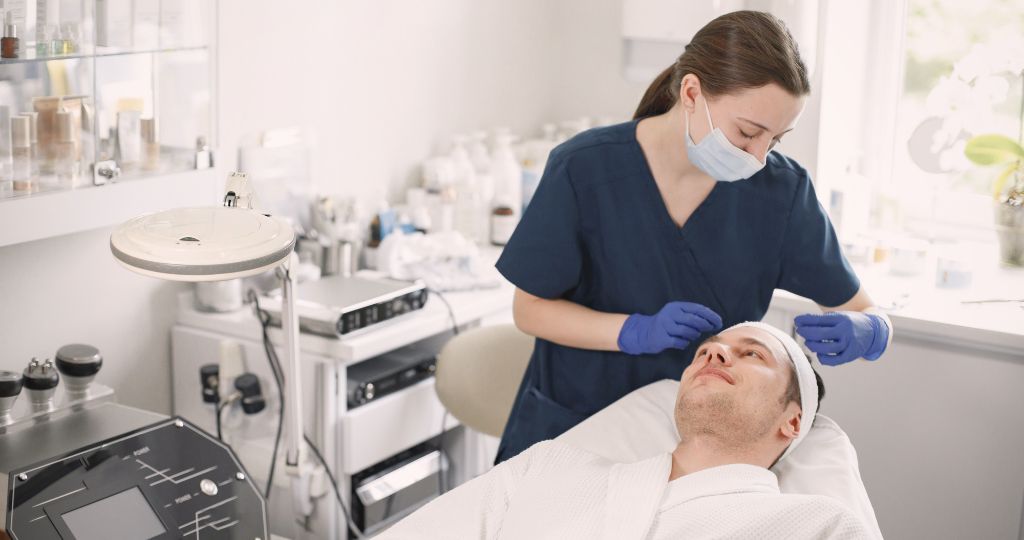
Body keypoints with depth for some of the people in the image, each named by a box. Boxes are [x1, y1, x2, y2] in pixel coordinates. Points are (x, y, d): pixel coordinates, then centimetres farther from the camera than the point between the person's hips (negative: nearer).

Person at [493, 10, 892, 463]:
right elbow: (529, 308, -5)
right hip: (573, 423, -2)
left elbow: (866, 313, 2)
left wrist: (863, 333, -23)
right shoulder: (584, 170, -13)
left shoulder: (781, 189, -7)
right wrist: (637, 332, -21)